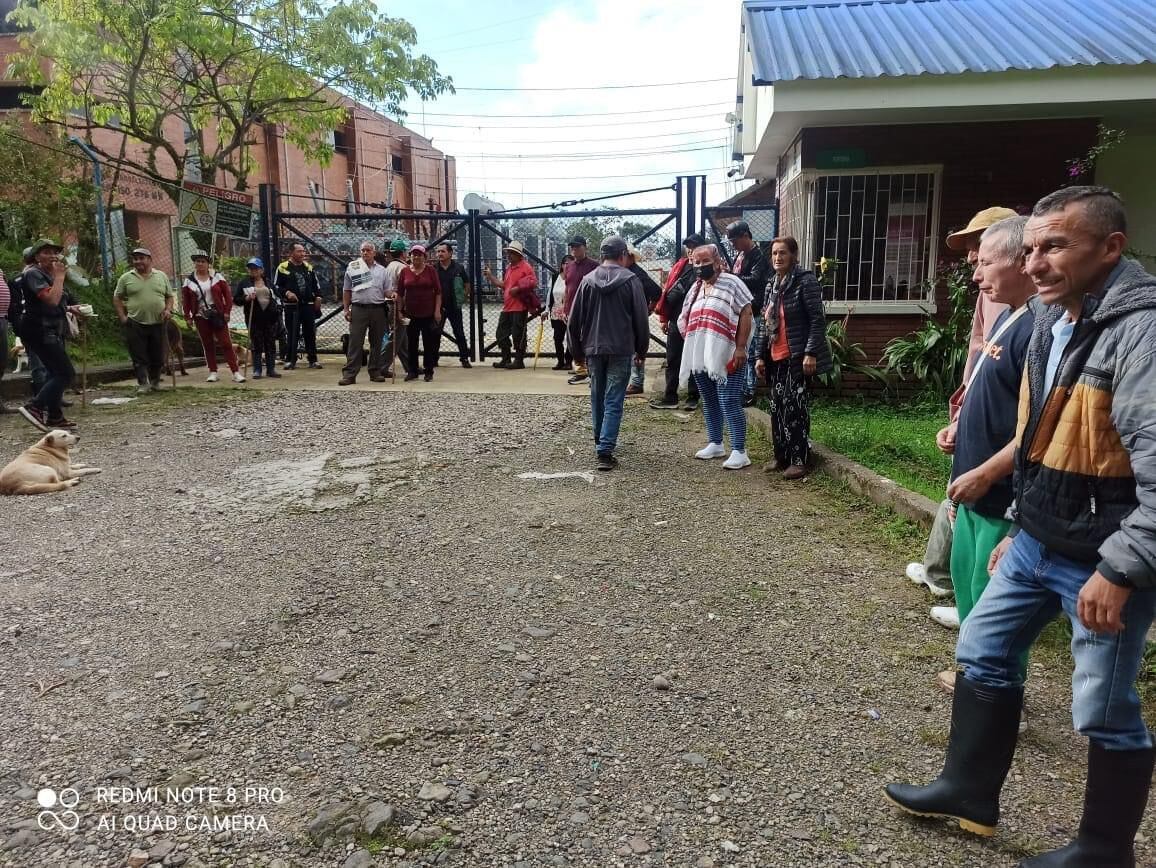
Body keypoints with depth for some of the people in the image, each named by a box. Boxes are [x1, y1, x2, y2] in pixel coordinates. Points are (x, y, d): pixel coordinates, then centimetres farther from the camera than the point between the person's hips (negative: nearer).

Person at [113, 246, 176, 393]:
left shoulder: (161, 276, 10)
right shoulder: (126, 278, 4)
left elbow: (170, 296, 15)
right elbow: (117, 298, 8)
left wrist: (168, 309, -3)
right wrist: (122, 317, -2)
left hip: (158, 323, 2)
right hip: (135, 324, -2)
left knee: (158, 356, 7)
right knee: (139, 358, -3)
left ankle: (155, 381, 21)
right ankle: (143, 384, -1)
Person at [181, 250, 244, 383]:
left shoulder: (217, 276, 1)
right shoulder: (189, 280, 6)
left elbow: (227, 295, 0)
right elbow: (185, 300, 8)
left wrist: (227, 311, -6)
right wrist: (187, 316, 1)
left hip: (218, 316, -2)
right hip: (201, 318, 2)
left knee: (226, 343, -6)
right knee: (208, 345, 7)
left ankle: (236, 372, -7)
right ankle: (212, 372, 14)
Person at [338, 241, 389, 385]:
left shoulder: (381, 270, 12)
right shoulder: (353, 267, 7)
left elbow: (386, 290, 13)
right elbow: (346, 290, 7)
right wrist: (346, 309, 0)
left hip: (378, 310, 2)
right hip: (359, 309, -2)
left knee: (376, 342, 7)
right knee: (355, 342, -6)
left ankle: (375, 372, 16)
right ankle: (349, 374, -6)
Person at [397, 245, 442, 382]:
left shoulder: (430, 270, 0)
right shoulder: (405, 272, 5)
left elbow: (438, 292, -1)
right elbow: (400, 293, 7)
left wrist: (437, 310, -8)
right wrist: (400, 311, 1)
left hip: (428, 314, -2)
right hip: (411, 314, 2)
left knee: (429, 343, 2)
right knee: (412, 344, 6)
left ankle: (428, 371, 11)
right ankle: (412, 371, 15)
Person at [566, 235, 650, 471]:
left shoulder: (588, 280, 3)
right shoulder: (630, 280, -5)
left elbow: (574, 320, 5)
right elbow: (641, 318, -3)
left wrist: (577, 352, 14)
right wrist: (641, 349, 9)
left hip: (593, 349, 3)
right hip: (621, 350, -3)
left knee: (597, 398, 18)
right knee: (614, 401, -2)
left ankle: (600, 442, 31)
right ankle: (605, 451, -10)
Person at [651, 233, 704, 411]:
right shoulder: (680, 266, 8)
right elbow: (667, 292, 10)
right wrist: (664, 318, 7)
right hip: (675, 321, 5)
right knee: (672, 361, 9)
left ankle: (693, 398, 16)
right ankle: (670, 397, 16)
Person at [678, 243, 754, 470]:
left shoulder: (731, 283, -6)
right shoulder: (695, 288, 17)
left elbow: (746, 314, -11)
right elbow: (685, 318, 24)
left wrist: (740, 347, -18)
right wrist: (690, 344, 14)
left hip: (726, 356, -7)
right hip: (700, 356, 8)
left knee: (729, 403, -9)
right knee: (709, 401, 15)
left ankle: (739, 452, -5)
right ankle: (715, 444, 27)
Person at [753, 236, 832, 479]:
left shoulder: (805, 281, -8)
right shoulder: (773, 285, 15)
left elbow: (817, 320, -13)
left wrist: (811, 353, -21)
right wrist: (761, 355, 14)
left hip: (797, 357, -7)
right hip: (776, 358, 7)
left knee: (796, 407, -5)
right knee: (777, 407, 9)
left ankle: (799, 460, 2)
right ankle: (781, 457, 19)